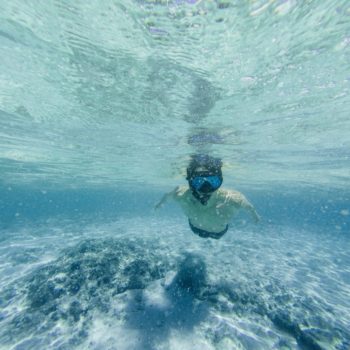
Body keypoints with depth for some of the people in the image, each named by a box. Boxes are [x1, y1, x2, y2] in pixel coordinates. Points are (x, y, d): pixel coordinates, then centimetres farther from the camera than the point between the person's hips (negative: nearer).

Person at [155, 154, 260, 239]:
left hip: (220, 232, 1)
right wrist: (161, 202, 3)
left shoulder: (233, 199, -44)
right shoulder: (181, 195, -42)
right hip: (196, 229, 0)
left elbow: (247, 205, -19)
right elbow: (168, 195, -18)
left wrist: (254, 214, 2)